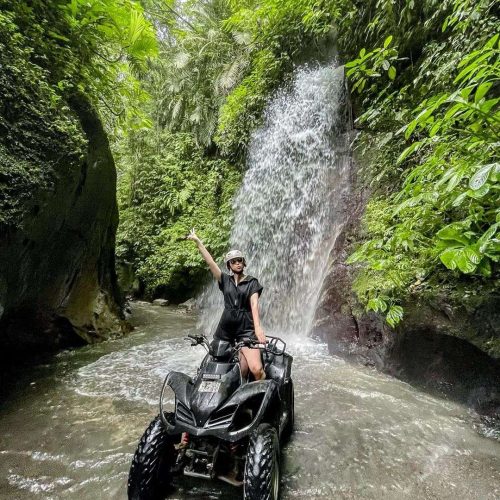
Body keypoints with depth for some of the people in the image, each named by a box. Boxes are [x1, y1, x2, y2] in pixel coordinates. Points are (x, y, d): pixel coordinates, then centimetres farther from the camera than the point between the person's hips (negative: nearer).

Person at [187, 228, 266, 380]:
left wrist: (258, 327, -27)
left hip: (246, 329, -2)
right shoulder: (225, 280, 8)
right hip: (225, 328, 3)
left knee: (257, 369, -16)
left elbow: (254, 304, -12)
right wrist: (197, 241, -8)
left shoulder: (252, 282, 2)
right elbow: (210, 262, -1)